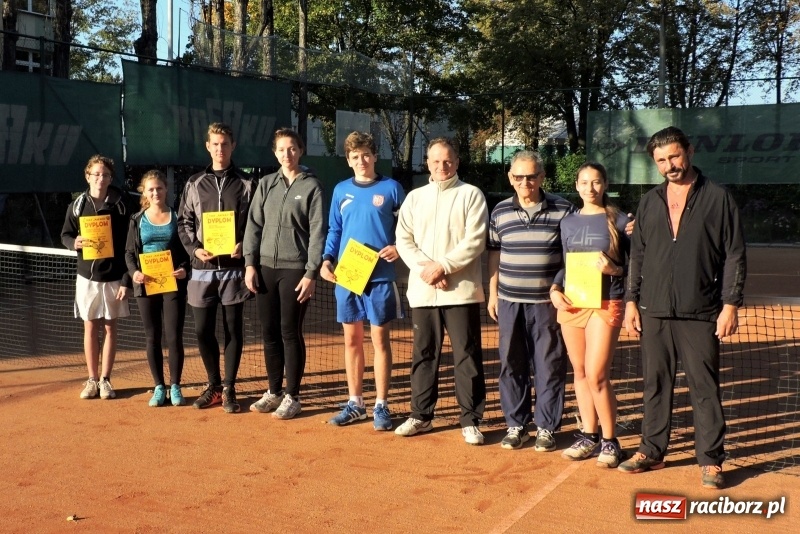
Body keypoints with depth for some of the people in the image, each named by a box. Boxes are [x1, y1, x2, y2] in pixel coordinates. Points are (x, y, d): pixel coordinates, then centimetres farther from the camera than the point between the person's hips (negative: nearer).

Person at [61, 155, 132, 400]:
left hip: (114, 276, -1)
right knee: (90, 327, 7)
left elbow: (128, 245, -4)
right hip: (87, 276, 1)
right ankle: (92, 379, 17)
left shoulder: (120, 204, -5)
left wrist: (126, 280, -8)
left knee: (110, 327, 6)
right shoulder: (77, 205, 0)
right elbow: (65, 234, 10)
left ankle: (105, 379, 16)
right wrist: (75, 243, -15)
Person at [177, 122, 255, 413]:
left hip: (234, 268, -2)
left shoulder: (246, 184, 3)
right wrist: (194, 248, -6)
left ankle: (229, 389, 14)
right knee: (203, 330, 5)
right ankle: (214, 385, 22)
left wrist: (244, 246, -14)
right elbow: (184, 222, 10)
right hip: (203, 268, 2)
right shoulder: (194, 184, 9)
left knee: (233, 329, 3)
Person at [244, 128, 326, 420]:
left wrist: (311, 273, -12)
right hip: (265, 267, 4)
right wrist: (250, 264, 1)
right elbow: (254, 225, 10)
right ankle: (274, 391, 22)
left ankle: (292, 396, 10)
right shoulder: (266, 184, 10)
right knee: (269, 332, 9)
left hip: (295, 269, -4)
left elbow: (317, 232, -6)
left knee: (291, 333, -1)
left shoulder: (311, 186, -2)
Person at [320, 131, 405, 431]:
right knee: (351, 340, 9)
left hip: (380, 276, -3)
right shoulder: (341, 190, 9)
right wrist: (327, 259, -2)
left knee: (379, 339, 2)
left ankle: (381, 405, 11)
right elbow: (334, 231, 13)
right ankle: (355, 403, 20)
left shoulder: (390, 188, -1)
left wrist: (398, 248, -15)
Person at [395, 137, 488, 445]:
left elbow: (475, 241, -8)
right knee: (423, 355, 11)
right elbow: (404, 240, 7)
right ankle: (421, 416, 22)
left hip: (461, 290, -4)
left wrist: (442, 267, -15)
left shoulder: (471, 195, 2)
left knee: (467, 356, -1)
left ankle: (470, 420, 7)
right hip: (422, 291, 4)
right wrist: (424, 268, -9)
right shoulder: (415, 198, 14)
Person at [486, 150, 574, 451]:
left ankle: (546, 428, 15)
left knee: (549, 366, 3)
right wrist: (493, 293, 11)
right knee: (511, 365, 7)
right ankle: (515, 425, 20)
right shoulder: (500, 212, 7)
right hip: (509, 301, 3)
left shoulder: (563, 211, -1)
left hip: (547, 302, -2)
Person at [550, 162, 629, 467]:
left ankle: (609, 441, 5)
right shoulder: (568, 222, 12)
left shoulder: (619, 220, 0)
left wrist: (614, 269, -17)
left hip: (605, 304, -4)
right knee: (579, 373, 9)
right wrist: (555, 289, 1)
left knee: (596, 375, -10)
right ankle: (589, 436, 21)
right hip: (570, 304, 5)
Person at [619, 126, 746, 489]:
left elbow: (735, 256, -2)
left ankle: (710, 460, 10)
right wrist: (631, 300, 9)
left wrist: (731, 304, -8)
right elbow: (636, 255, 15)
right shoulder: (649, 202, 12)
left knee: (704, 387, 1)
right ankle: (651, 452, 21)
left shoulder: (718, 199, 0)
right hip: (654, 310, 4)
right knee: (655, 384, 10)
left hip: (700, 313, -4)